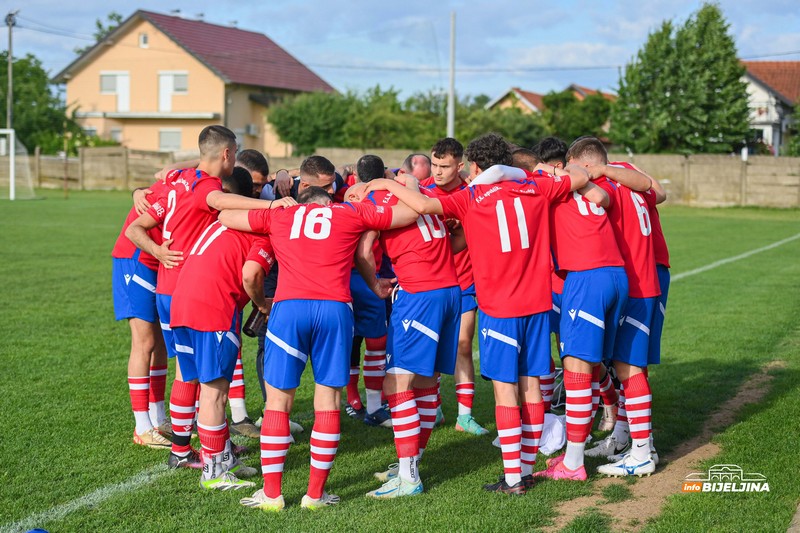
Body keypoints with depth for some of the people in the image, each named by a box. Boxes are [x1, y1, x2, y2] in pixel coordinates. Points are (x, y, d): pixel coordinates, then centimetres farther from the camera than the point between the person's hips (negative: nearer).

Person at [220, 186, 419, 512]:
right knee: (327, 401, 7)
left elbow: (224, 216, 33)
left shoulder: (278, 216, 22)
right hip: (335, 309, 0)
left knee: (278, 400, 8)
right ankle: (315, 494, 11)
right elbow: (411, 212, 22)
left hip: (288, 307, 1)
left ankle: (271, 494, 9)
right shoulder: (350, 213, 18)